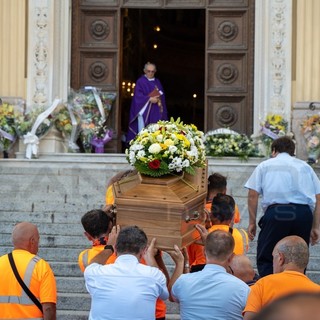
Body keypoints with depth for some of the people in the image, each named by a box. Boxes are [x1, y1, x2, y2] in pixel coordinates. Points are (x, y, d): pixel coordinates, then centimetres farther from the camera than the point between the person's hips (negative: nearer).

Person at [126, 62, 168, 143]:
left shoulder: (157, 82, 17)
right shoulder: (140, 81, -1)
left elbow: (162, 95, 17)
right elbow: (138, 96, -11)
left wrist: (158, 97, -3)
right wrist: (149, 99, -22)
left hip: (156, 112, 5)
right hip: (145, 110, -5)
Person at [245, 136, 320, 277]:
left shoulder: (265, 165, 18)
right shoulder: (305, 166, 23)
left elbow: (252, 195, 7)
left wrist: (252, 222, 11)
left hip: (276, 212, -3)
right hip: (304, 214, 3)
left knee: (265, 260, 2)